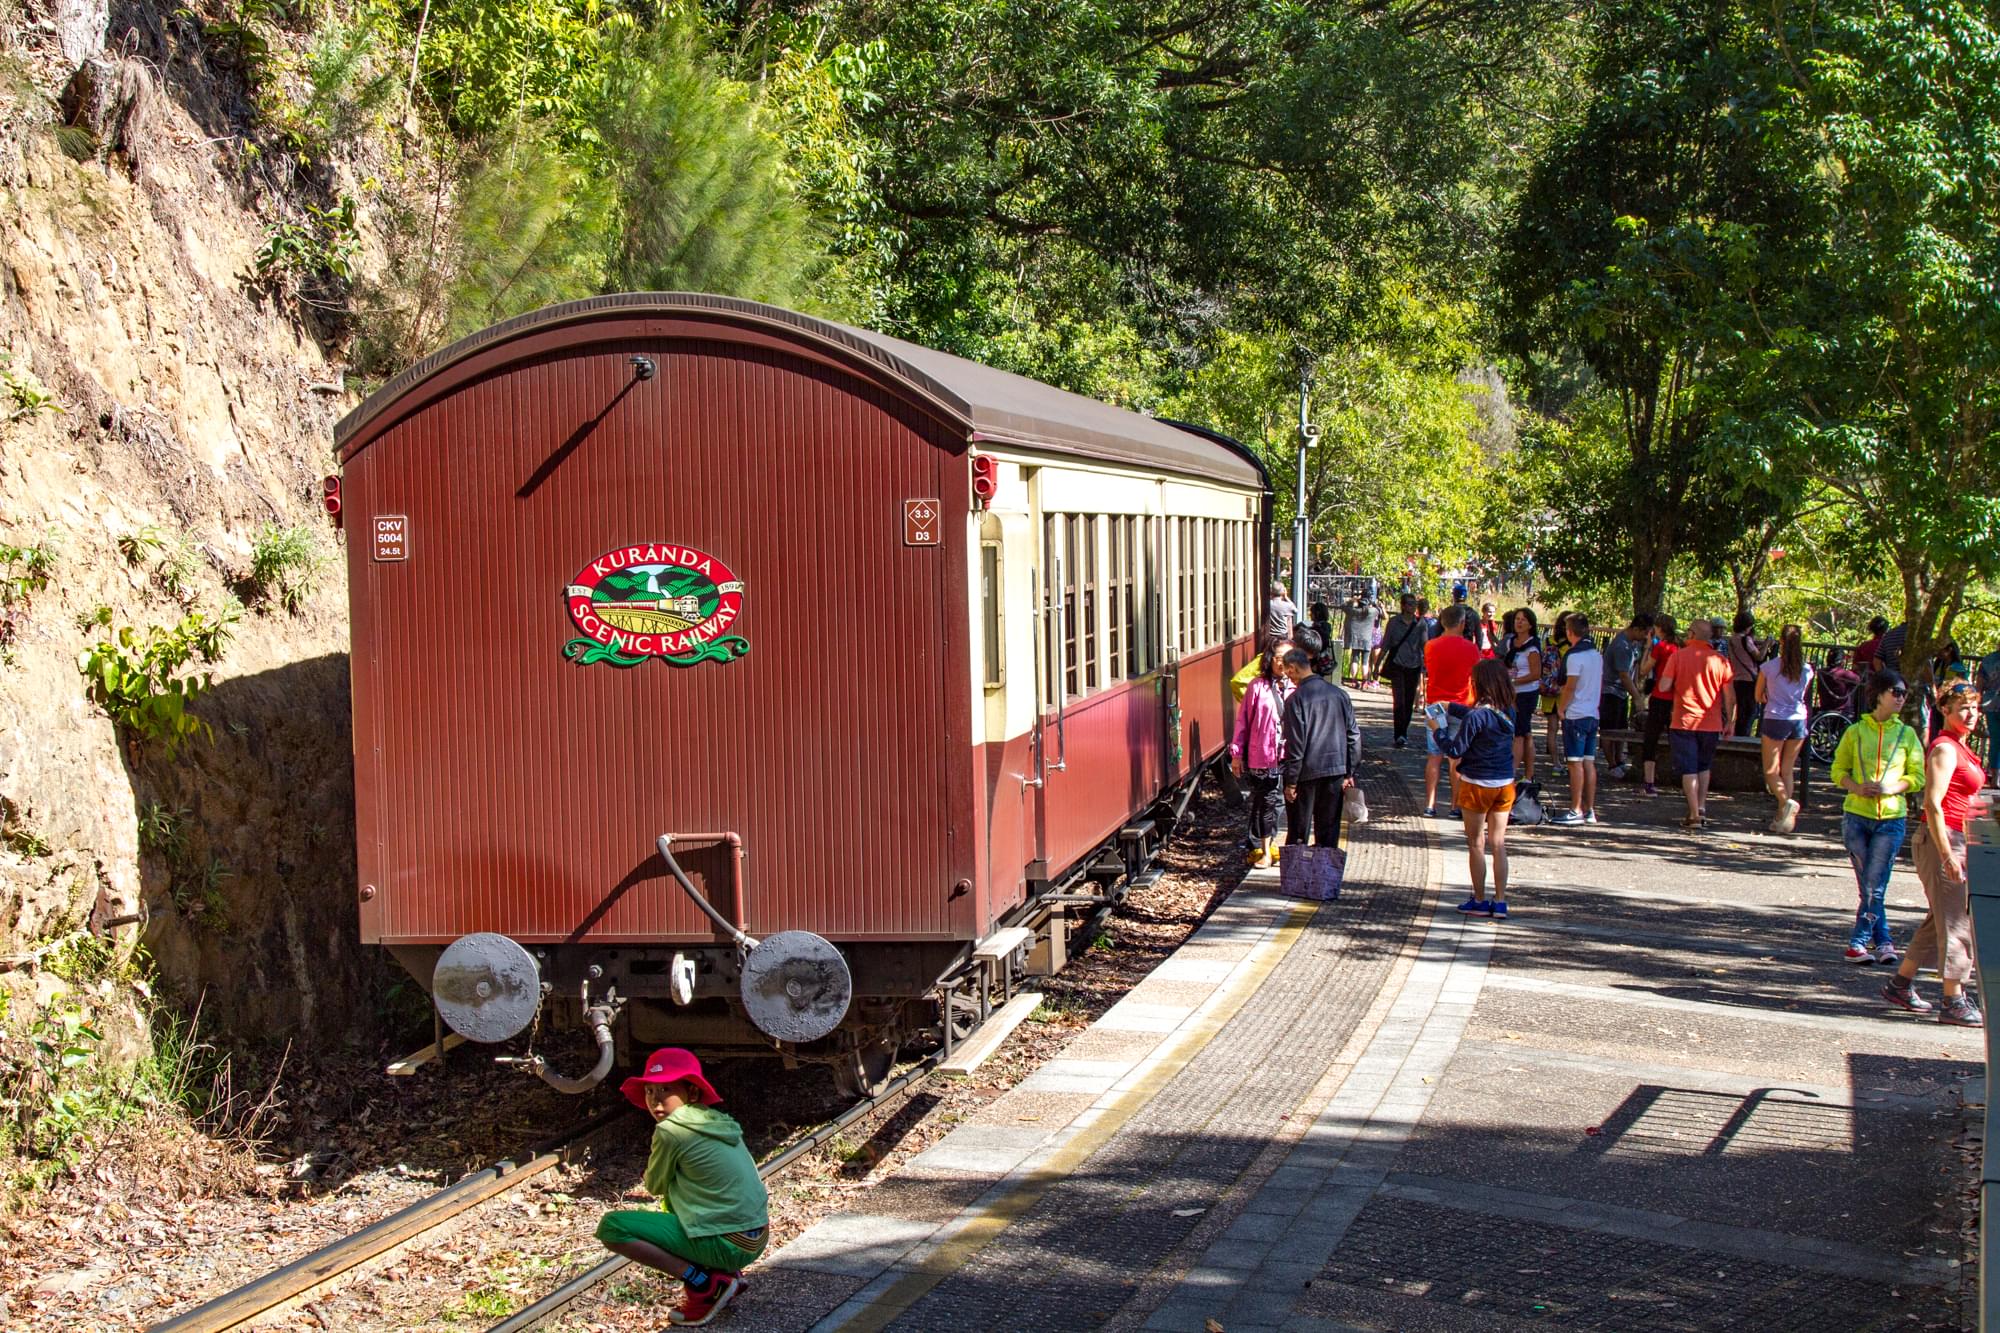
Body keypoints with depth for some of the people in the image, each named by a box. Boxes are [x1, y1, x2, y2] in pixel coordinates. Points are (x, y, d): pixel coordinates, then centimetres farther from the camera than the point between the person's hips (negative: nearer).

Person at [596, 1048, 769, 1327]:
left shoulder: (670, 1130, -11)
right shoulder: (719, 1121, 11)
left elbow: (653, 1186, 6)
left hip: (728, 1245, -9)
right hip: (755, 1239, 9)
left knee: (611, 1226, -7)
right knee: (672, 1197, 33)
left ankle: (704, 1284, -7)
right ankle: (725, 1274, 16)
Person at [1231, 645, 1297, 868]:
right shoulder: (1257, 686, -2)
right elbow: (1243, 720, 2)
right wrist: (1237, 753, 1)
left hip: (1289, 757, 2)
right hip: (1261, 756, -2)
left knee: (1276, 802, 7)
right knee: (1265, 802, 3)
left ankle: (1268, 846, 21)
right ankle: (1263, 849, 14)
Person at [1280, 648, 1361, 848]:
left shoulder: (1296, 699, -14)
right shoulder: (1339, 694, 3)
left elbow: (1295, 744, -14)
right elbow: (1354, 736, 6)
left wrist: (1291, 782, -8)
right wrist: (1349, 773, 13)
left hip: (1306, 772, -5)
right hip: (1336, 770, 5)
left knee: (1298, 834, 6)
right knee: (1329, 830, 13)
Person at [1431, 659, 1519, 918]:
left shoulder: (1476, 716, -20)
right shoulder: (1508, 711, 1)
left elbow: (1455, 751, -16)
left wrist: (1437, 729, -2)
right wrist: (1450, 708, 24)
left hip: (1477, 785, -6)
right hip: (1505, 785, 6)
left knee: (1476, 845, 7)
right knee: (1498, 845, 10)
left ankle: (1479, 901, 13)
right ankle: (1500, 902, 11)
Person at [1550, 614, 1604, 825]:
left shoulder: (1575, 656, -14)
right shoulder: (1597, 655, 11)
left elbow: (1570, 687, -16)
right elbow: (1600, 686, 16)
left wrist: (1561, 708, -3)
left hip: (1576, 715, -8)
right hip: (1593, 714, 8)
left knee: (1576, 762, -6)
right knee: (1589, 762, 9)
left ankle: (1576, 811, -6)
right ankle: (1590, 810, 11)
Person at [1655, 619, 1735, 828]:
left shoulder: (1678, 656, -6)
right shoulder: (1720, 660, 0)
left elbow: (1664, 686, -9)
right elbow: (1730, 696, 1)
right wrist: (1729, 722, 11)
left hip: (1684, 722, -2)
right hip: (1711, 723, 3)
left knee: (1688, 770, 2)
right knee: (1704, 767, 21)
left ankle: (1694, 815, -3)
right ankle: (1702, 808, 15)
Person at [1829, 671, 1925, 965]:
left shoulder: (1907, 734, 4)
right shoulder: (1855, 732, 4)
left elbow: (1917, 777, 3)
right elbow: (1838, 770, 6)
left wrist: (1890, 788, -14)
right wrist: (1857, 787, -13)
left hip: (1891, 819, -1)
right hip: (1856, 815, 1)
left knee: (1875, 885, -6)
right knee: (1868, 885, 5)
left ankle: (1859, 942, 3)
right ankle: (1883, 941, 16)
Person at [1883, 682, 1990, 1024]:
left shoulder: (1960, 747, 16)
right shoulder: (1944, 749, -14)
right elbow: (1933, 804, -21)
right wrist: (1947, 855, -24)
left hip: (1957, 841, 10)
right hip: (1942, 841, -10)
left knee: (1940, 920, 15)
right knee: (1955, 923, -7)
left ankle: (1900, 985, 23)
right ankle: (1954, 1003, -2)